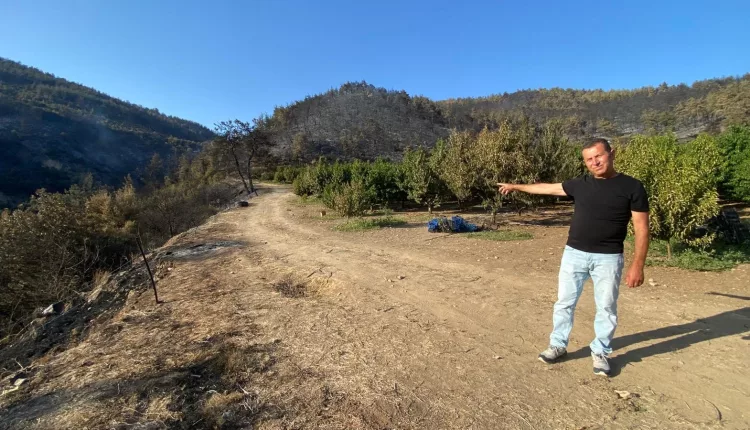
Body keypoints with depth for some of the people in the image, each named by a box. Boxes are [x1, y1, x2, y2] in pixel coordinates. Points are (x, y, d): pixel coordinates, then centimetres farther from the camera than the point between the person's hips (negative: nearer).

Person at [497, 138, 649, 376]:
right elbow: (548, 188, 17)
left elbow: (641, 228, -6)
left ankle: (600, 352, 30)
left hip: (608, 258, -2)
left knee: (606, 307, 10)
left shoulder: (632, 187, -5)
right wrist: (516, 187, 24)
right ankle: (558, 345, 26)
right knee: (564, 302, 10)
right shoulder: (580, 184, 4)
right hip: (574, 254, 3)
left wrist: (638, 264, -12)